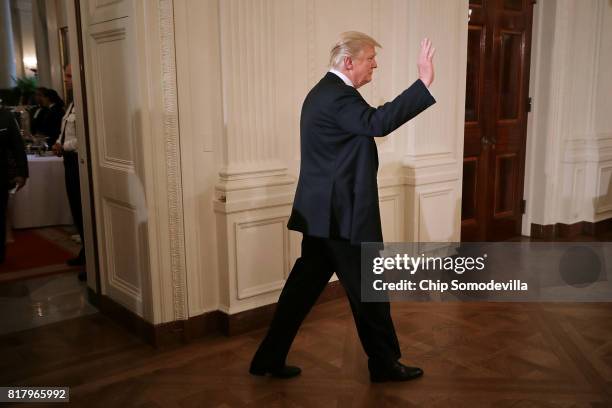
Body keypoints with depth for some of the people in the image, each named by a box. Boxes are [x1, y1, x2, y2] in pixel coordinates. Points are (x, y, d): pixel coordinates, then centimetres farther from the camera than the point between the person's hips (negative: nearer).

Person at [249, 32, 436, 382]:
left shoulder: (323, 91, 17)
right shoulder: (338, 95, -16)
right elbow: (378, 123, -33)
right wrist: (424, 82, -33)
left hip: (323, 212, 10)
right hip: (343, 214, -10)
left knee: (305, 284, 14)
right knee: (368, 290, 4)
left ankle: (269, 358, 21)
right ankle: (385, 363, 21)